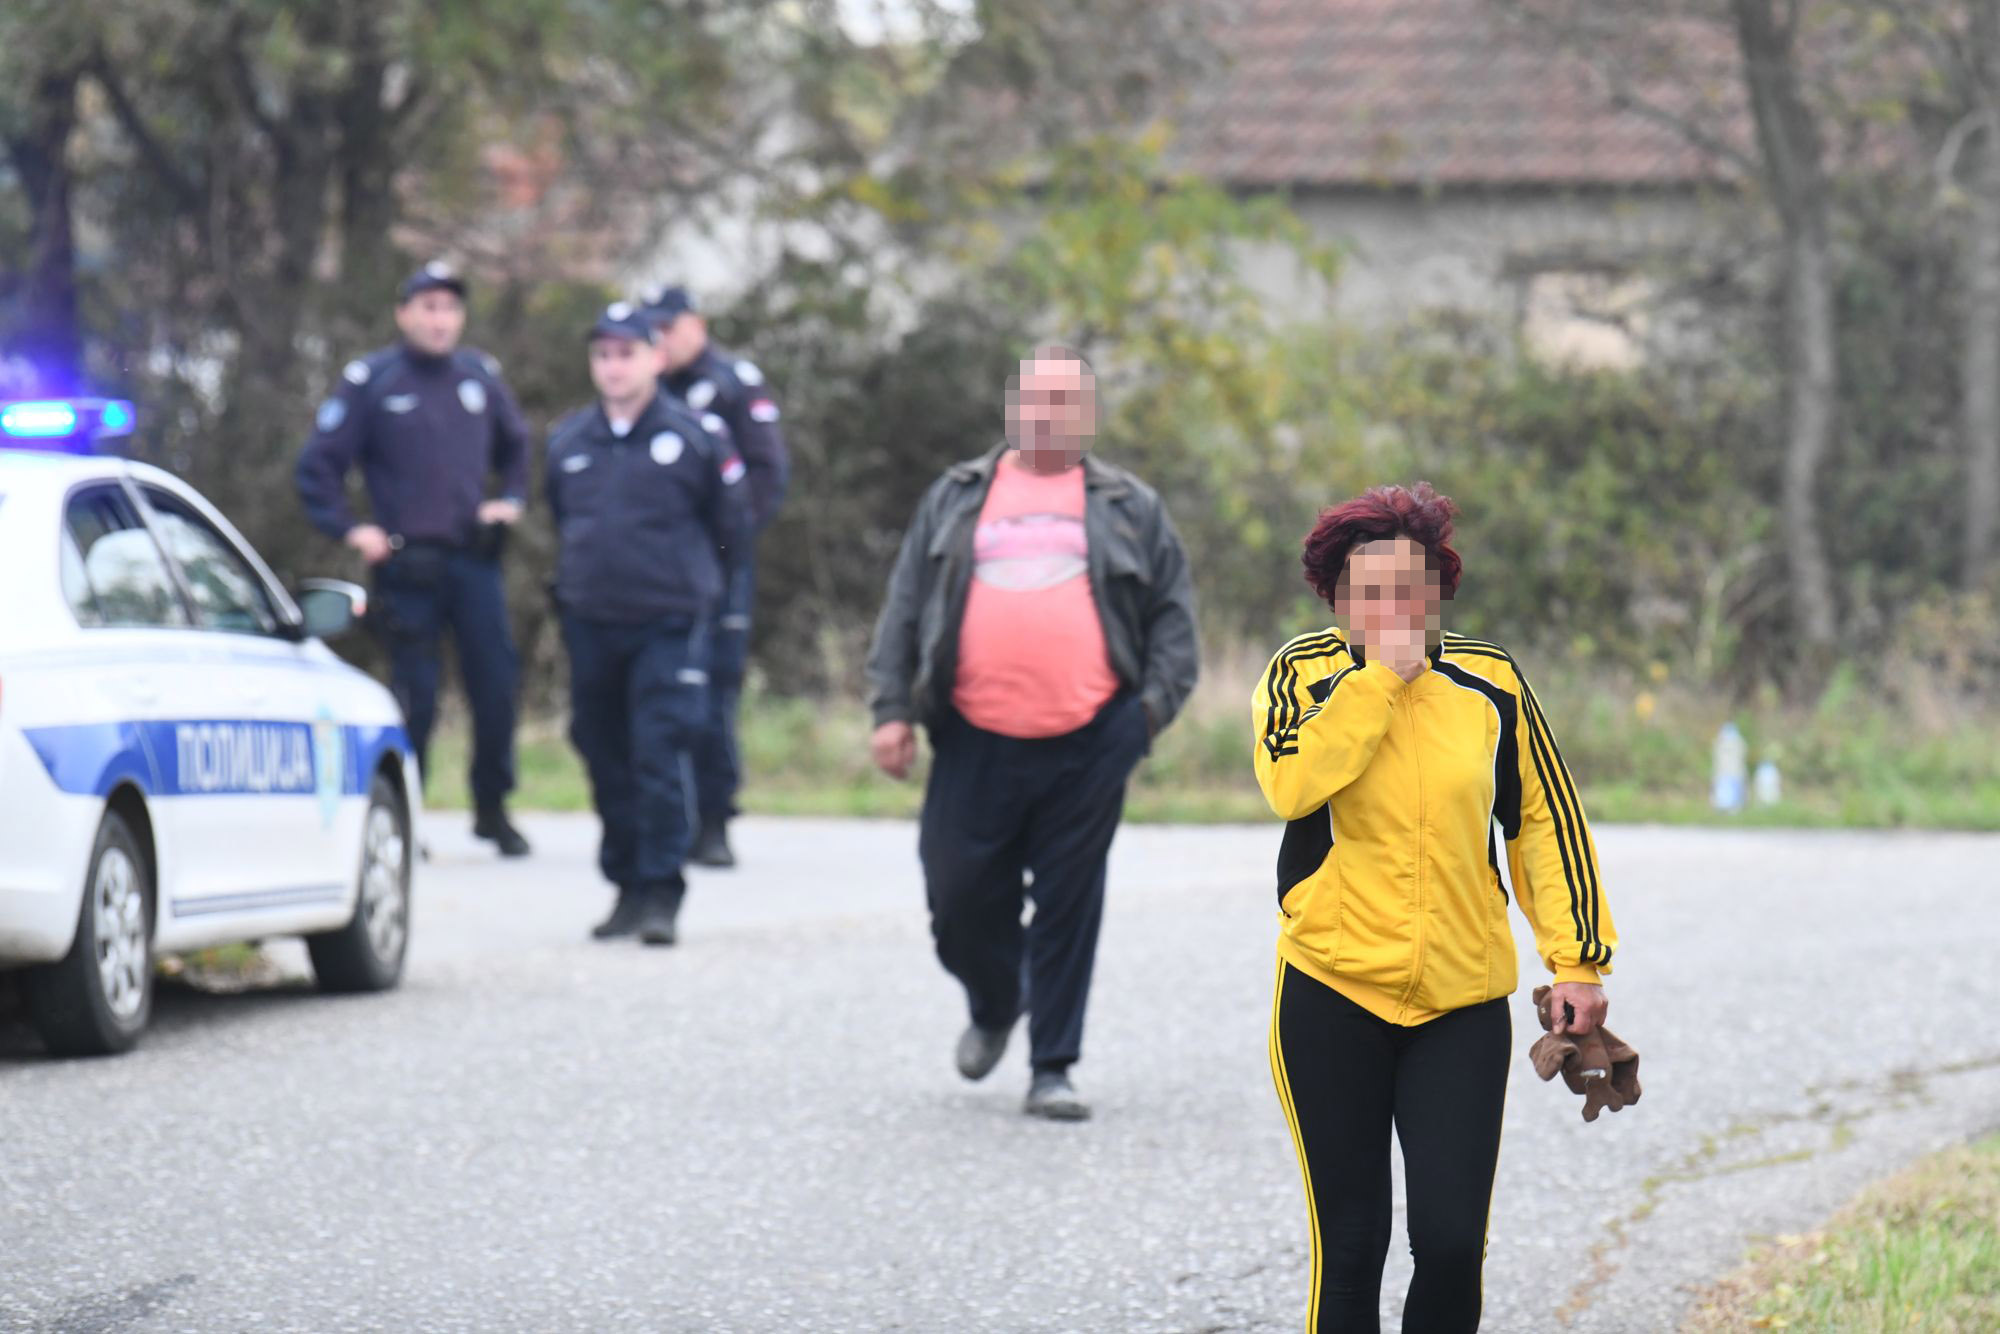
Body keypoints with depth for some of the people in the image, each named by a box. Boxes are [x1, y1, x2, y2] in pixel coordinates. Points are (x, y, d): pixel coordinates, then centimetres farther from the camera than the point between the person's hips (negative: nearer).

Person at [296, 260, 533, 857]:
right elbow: (318, 467, 0)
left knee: (496, 684, -1)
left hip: (474, 558, 4)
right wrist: (351, 530, -7)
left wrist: (511, 500, 15)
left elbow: (516, 445, 29)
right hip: (406, 564, -3)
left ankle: (492, 808, 13)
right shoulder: (369, 381, -2)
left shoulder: (480, 376, 11)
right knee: (415, 695, -3)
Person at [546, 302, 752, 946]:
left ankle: (662, 894, -8)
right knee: (607, 763, 7)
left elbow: (731, 526, 7)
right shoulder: (567, 441, 9)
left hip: (668, 627, -4)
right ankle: (627, 887, 18)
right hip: (589, 626, 4)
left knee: (658, 759, -12)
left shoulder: (693, 438, -4)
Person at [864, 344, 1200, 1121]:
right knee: (960, 901, 2)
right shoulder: (956, 500, 14)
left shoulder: (1130, 509, 13)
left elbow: (1172, 614, 12)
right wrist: (891, 709, 4)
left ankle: (1052, 1069, 8)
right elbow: (904, 610, 13)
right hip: (976, 743, 1)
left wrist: (1154, 705, -2)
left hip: (1088, 747, -1)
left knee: (1069, 906, 0)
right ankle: (994, 1006, 32)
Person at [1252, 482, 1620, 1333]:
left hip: (1463, 1005, 1)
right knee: (1350, 1245, 2)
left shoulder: (1491, 682, 5)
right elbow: (1292, 783, -20)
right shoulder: (1304, 675, 0)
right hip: (1332, 994, -1)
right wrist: (1381, 677, -16)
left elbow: (1548, 821, 12)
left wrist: (1577, 959, 7)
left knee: (1452, 1245, -7)